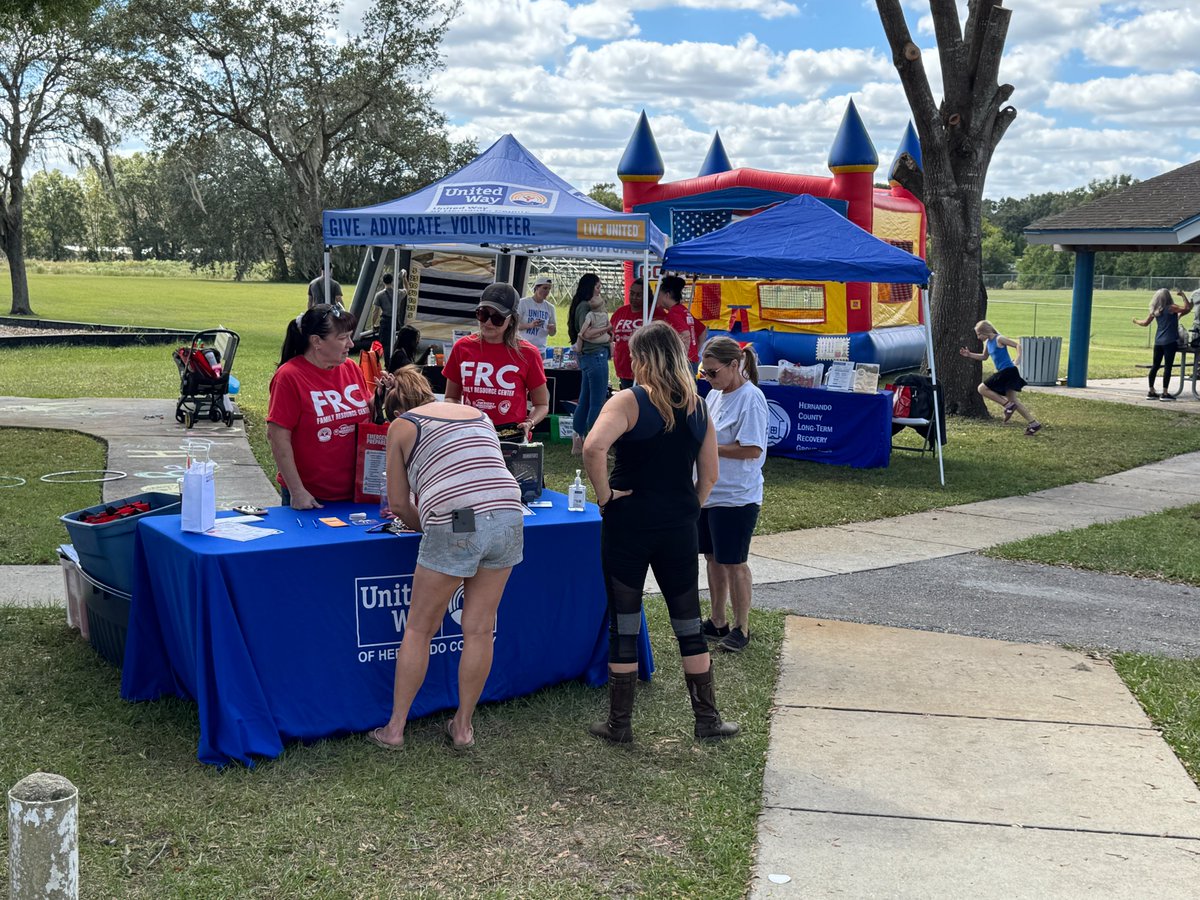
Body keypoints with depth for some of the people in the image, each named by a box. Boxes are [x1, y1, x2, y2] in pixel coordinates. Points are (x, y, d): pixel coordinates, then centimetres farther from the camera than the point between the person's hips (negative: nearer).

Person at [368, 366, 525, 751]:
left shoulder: (401, 426, 13)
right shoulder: (477, 413, 26)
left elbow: (398, 503, 9)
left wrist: (422, 524, 27)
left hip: (455, 527, -4)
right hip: (509, 515, 5)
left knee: (418, 630, 11)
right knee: (479, 630, 14)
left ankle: (394, 728, 18)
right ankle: (463, 726, 23)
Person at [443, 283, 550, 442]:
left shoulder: (527, 354, -1)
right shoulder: (462, 348, 6)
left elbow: (542, 405, 9)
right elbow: (451, 397, 17)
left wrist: (529, 423, -11)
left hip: (511, 439, -2)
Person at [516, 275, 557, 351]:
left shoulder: (550, 307, 9)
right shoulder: (523, 303, -3)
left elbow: (552, 333, 15)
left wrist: (552, 329, -9)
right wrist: (530, 325, -22)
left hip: (540, 350, 4)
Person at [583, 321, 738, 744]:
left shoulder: (628, 401, -11)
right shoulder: (698, 408, 5)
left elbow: (593, 447, -28)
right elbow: (709, 475, 7)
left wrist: (604, 494, -16)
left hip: (628, 524, -4)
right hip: (679, 529, 4)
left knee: (624, 623, 6)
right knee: (688, 624, 14)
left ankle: (619, 724, 15)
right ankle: (707, 719, 22)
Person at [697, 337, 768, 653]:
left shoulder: (750, 398, -17)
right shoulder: (714, 395, 10)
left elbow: (752, 449, -22)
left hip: (736, 497, -8)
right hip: (708, 493, 8)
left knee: (733, 563, 1)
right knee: (713, 558, 15)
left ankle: (741, 628, 15)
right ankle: (717, 622, 28)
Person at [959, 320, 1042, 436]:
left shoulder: (999, 339, -11)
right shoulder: (987, 343, 13)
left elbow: (1017, 345, -13)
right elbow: (984, 357, 29)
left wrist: (1017, 360, -24)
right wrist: (969, 355, 19)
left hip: (1008, 371, -9)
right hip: (1003, 373, 9)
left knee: (982, 389, -9)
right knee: (1013, 400, 11)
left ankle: (1008, 405, -9)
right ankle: (1034, 423, 14)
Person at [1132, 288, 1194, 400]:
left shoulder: (1155, 311, 6)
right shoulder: (1170, 308, -11)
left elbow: (1145, 323, 18)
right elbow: (1187, 308, -16)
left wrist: (1136, 321, 38)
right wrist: (1183, 295, -7)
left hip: (1158, 342, 6)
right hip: (1170, 341, -6)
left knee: (1155, 366, 12)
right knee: (1168, 367, -3)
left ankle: (1151, 391, 17)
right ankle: (1165, 393, -5)